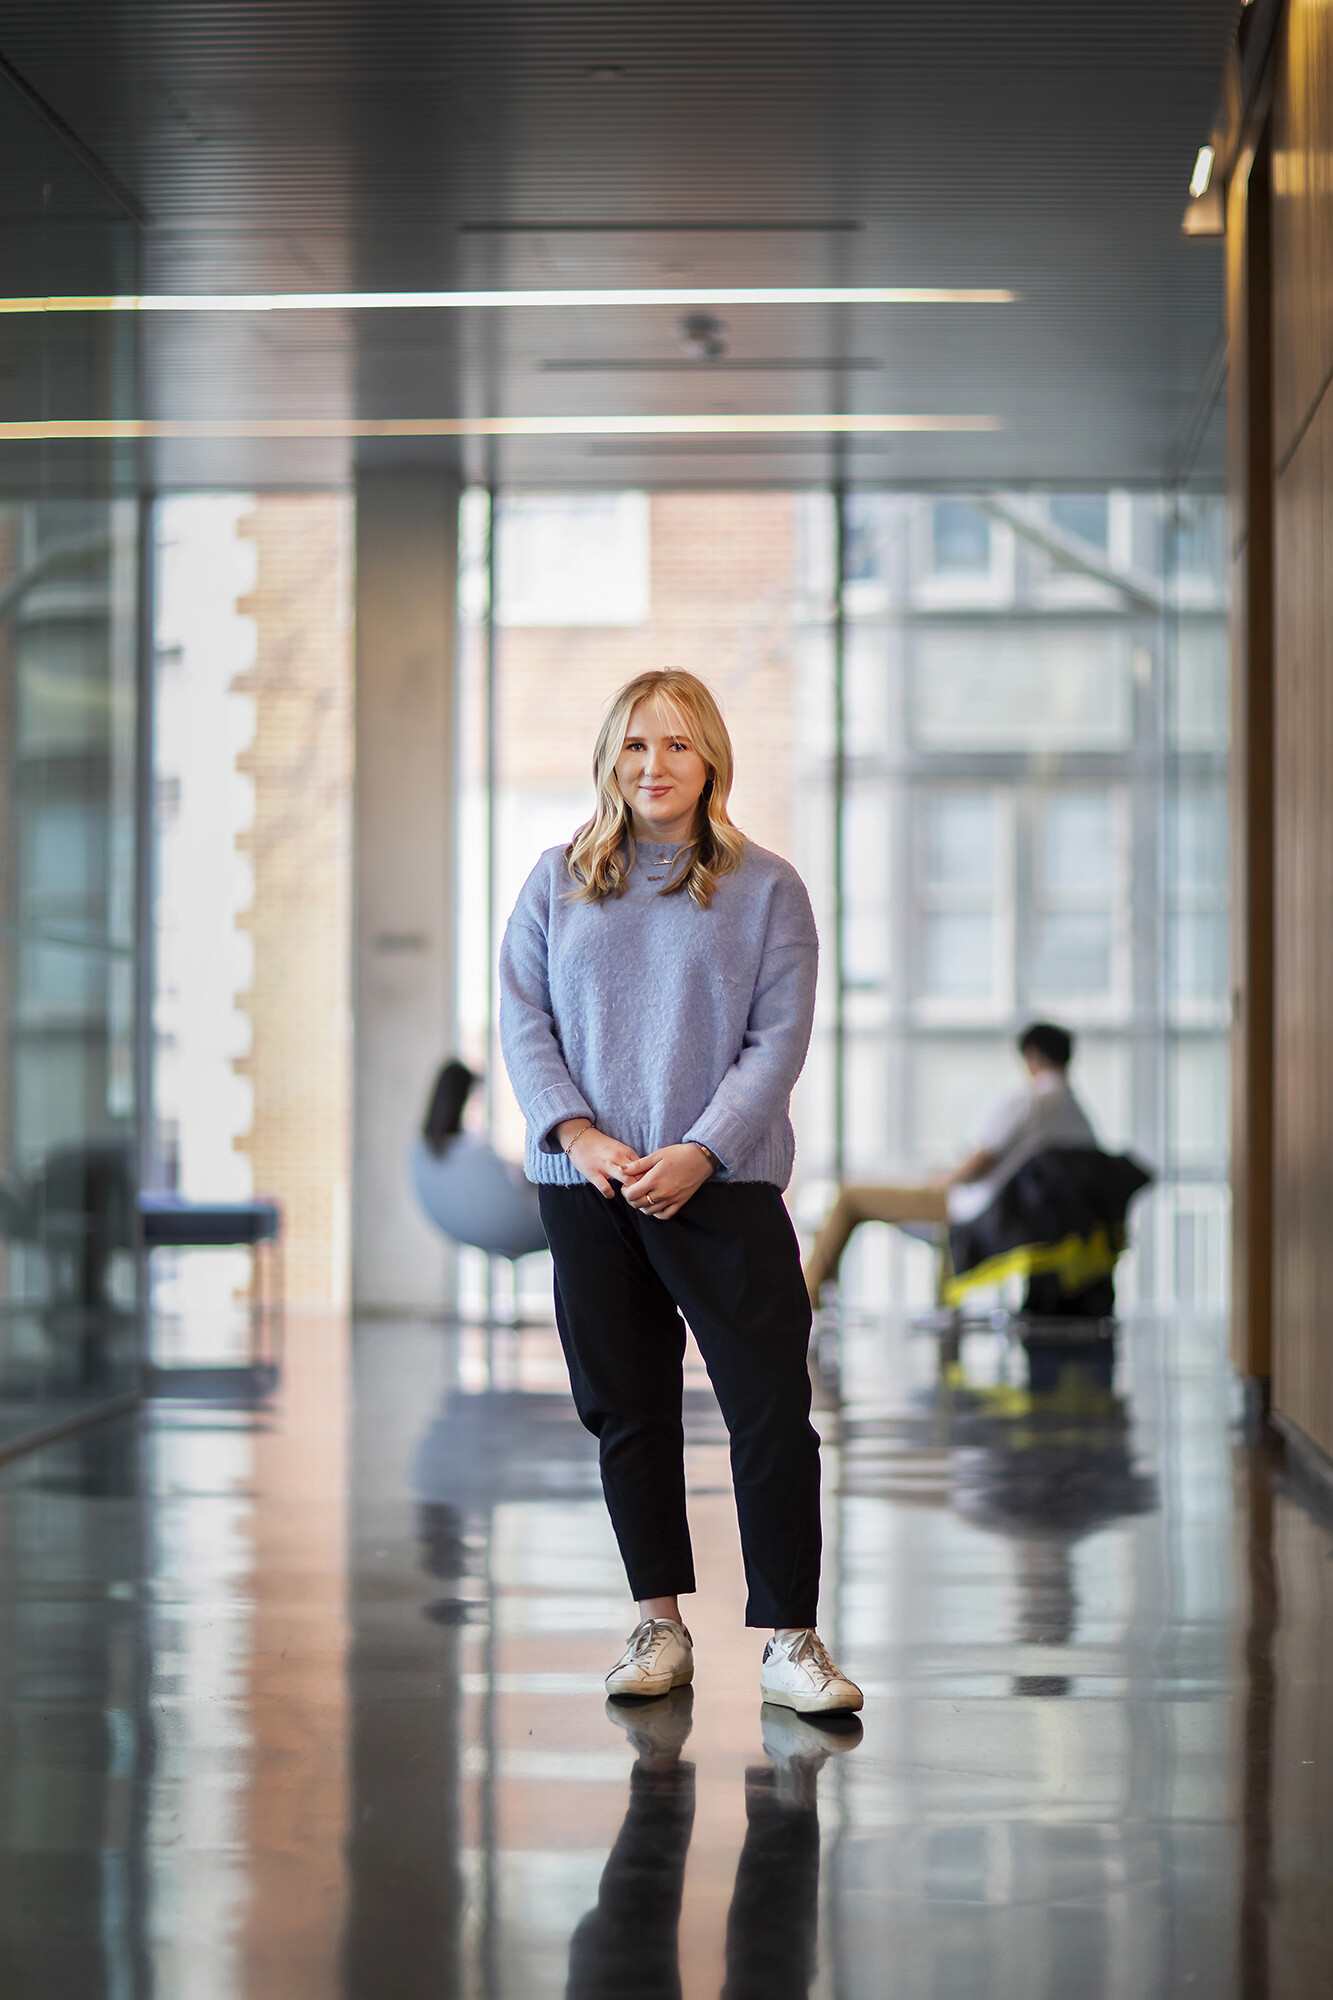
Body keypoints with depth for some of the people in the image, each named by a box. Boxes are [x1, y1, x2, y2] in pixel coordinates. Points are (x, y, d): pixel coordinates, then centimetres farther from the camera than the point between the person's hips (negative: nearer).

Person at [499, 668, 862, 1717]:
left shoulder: (765, 888, 3)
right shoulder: (559, 882, 10)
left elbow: (778, 1039, -3)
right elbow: (523, 1019, 5)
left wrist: (698, 1153, -14)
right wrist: (578, 1134, -10)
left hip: (723, 1186, -2)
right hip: (588, 1187, 3)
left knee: (774, 1411, -8)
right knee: (627, 1406, 7)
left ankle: (791, 1640, -3)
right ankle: (661, 1622, 18)